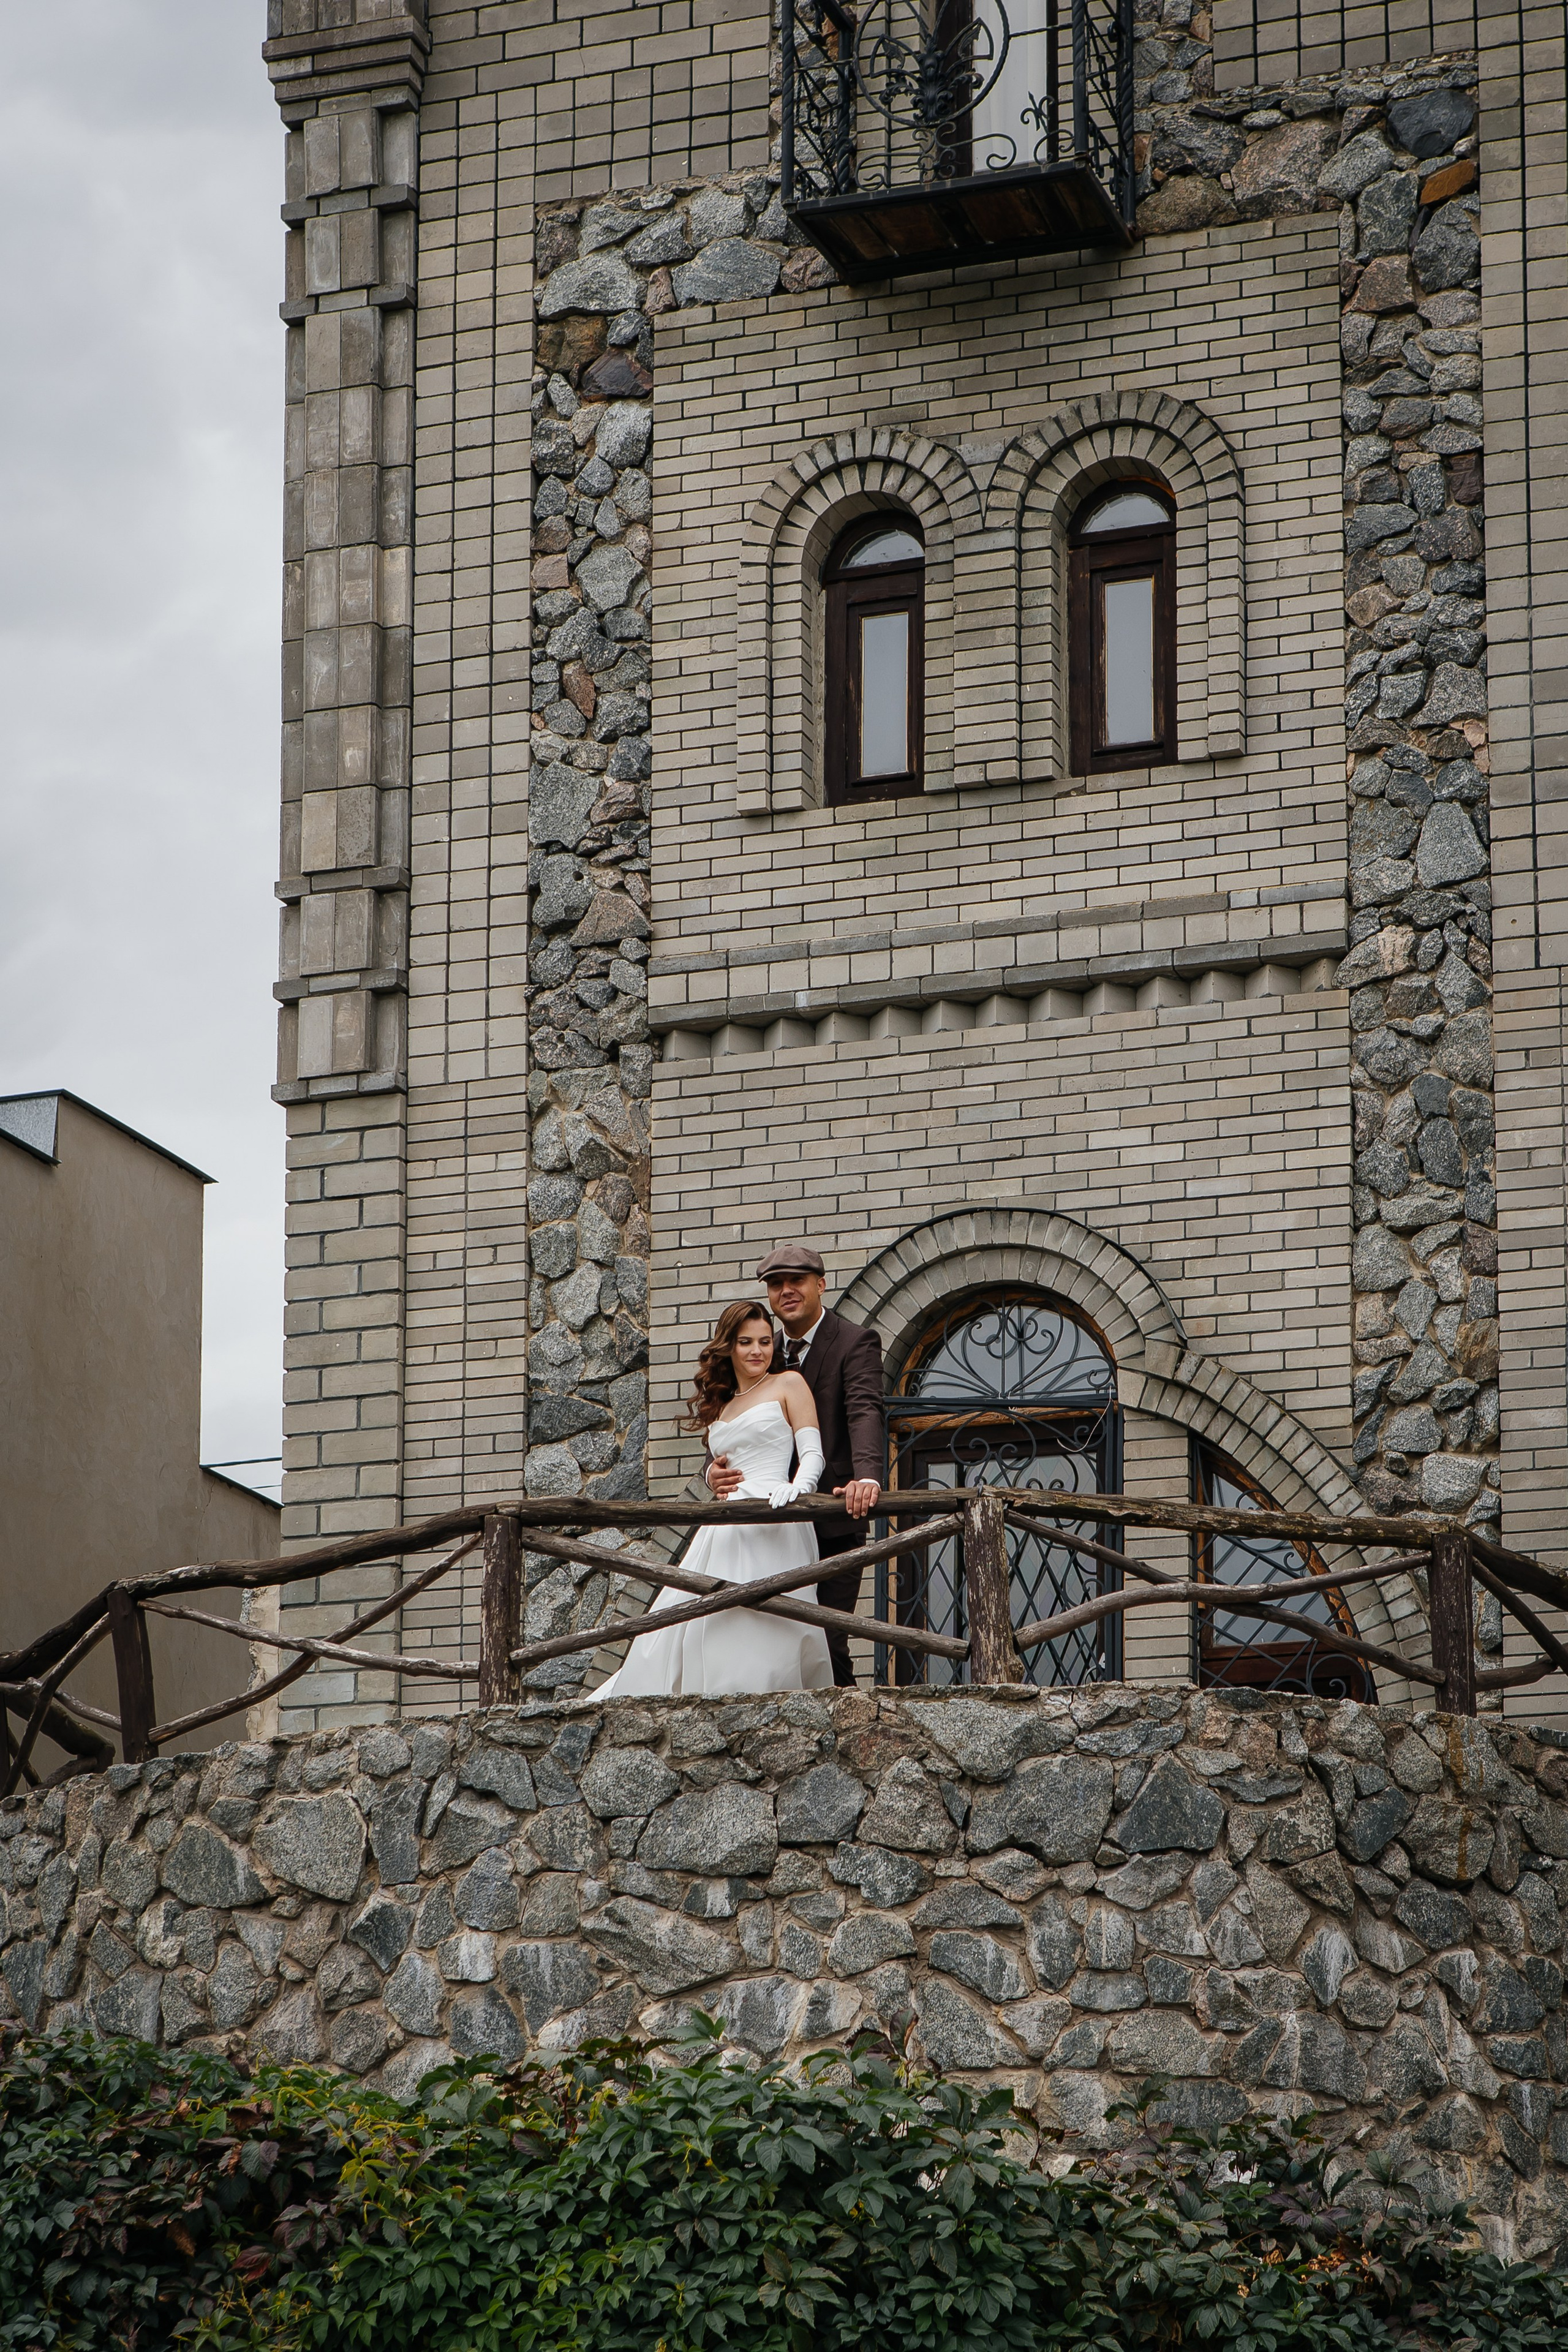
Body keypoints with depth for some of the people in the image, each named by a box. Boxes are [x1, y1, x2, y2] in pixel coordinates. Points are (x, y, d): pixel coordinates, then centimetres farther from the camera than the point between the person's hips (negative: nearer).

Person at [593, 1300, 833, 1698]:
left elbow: (812, 1453, -3)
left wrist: (796, 1487, -22)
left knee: (762, 1630, -14)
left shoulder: (788, 1385, 8)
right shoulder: (720, 1406, 25)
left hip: (772, 1521, -6)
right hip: (726, 1526, 6)